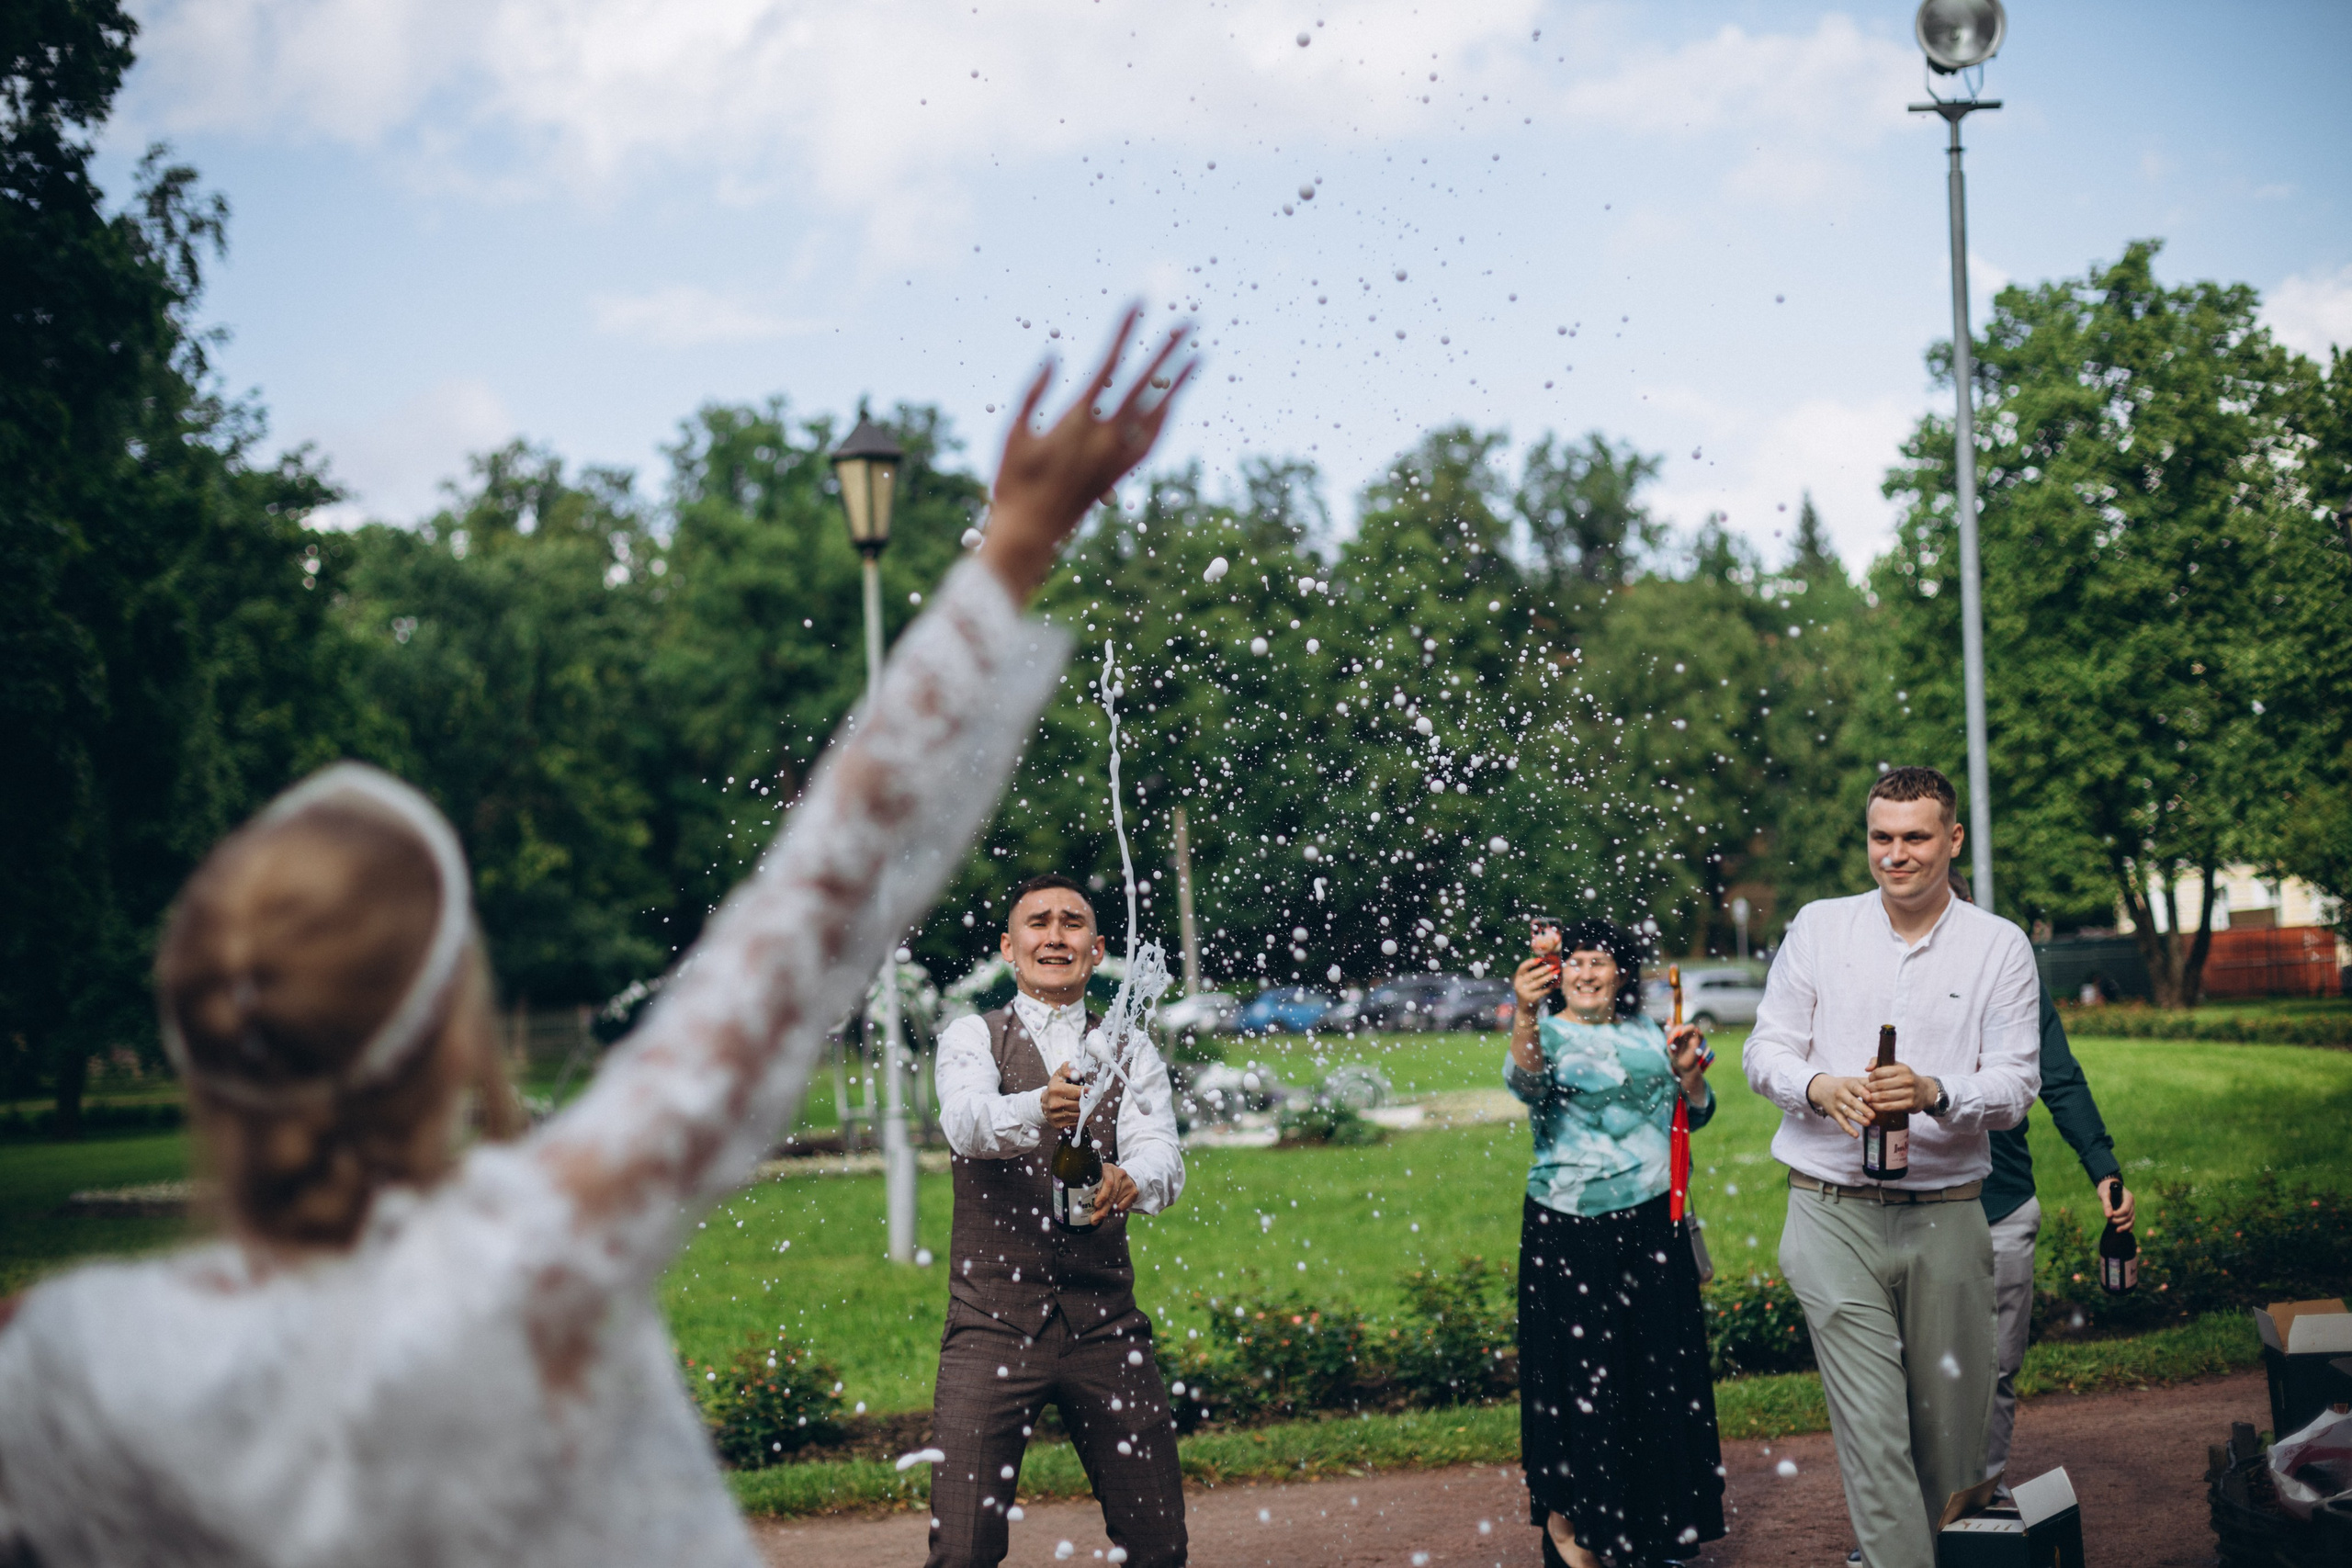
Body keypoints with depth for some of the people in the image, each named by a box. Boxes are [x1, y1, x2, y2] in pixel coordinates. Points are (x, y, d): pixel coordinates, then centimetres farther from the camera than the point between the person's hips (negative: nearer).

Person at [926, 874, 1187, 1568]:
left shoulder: (1130, 1053, 12)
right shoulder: (971, 1037, 5)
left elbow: (1161, 1153, -5)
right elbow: (968, 1119, -17)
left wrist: (1131, 1181, -29)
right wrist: (1037, 1108, -39)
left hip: (1105, 1322, 2)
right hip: (993, 1321, -2)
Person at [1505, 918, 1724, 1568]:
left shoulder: (1647, 1034, 13)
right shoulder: (1549, 1035, -4)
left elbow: (1696, 1113, 16)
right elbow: (1525, 1078, -28)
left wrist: (1686, 1070, -5)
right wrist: (1525, 1016, -47)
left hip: (1653, 1223, 5)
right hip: (1573, 1233, -5)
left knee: (1659, 1363, 10)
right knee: (1581, 1363, -3)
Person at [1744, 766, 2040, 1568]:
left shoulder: (1999, 947, 6)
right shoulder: (1817, 929, 8)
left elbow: (2014, 1083, -1)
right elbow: (1766, 1051, 9)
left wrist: (1933, 1093, -21)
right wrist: (1821, 1087, -13)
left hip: (1947, 1220, 1)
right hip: (1833, 1217, -1)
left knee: (1954, 1427, 6)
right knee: (1873, 1431, -9)